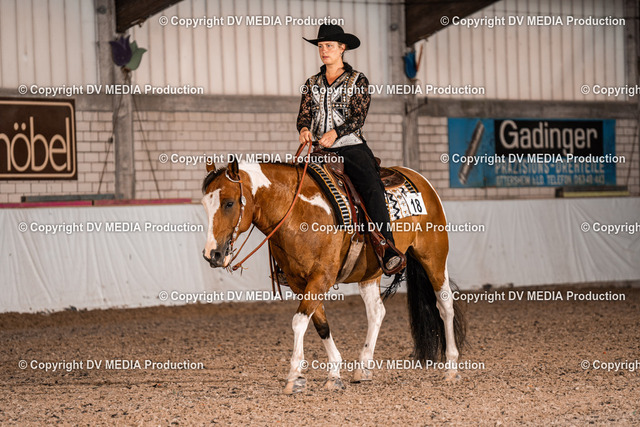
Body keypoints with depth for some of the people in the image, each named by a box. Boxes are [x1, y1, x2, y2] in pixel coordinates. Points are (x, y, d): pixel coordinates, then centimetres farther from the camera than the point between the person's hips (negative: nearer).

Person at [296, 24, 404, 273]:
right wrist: (304, 129, -15)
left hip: (351, 147, -4)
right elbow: (304, 113, 10)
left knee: (372, 189, -28)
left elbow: (359, 117, -4)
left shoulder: (358, 81, 6)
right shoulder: (312, 84, 18)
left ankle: (389, 253, -36)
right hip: (321, 151, 4)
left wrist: (335, 133, -22)